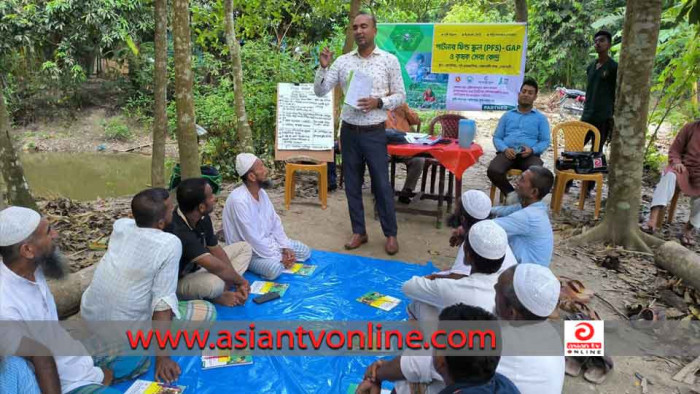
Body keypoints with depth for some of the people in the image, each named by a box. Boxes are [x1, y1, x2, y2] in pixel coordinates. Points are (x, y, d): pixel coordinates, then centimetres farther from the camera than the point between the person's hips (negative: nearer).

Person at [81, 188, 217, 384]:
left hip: (89, 315, 7)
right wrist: (162, 357, -19)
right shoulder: (169, 244, -23)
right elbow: (163, 302, -23)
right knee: (207, 311, 1)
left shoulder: (121, 225, -6)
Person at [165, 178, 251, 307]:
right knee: (214, 282, -40)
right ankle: (216, 296, -4)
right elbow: (216, 266, -37)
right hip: (179, 281, -9)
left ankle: (223, 289, -11)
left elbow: (216, 250, 0)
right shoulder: (178, 232, -35)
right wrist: (241, 281, -19)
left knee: (244, 248, 6)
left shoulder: (202, 218, -9)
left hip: (197, 268, 9)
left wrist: (237, 283, -8)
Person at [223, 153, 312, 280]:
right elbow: (253, 239, -27)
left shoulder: (261, 192, 0)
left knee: (305, 251, 4)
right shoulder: (239, 200, -28)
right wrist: (279, 258, -22)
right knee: (275, 268, -34)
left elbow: (275, 222, 6)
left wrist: (286, 247, -6)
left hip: (268, 241, 8)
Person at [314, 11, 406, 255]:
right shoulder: (343, 61, 4)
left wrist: (378, 102, -17)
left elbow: (400, 96, 0)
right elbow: (320, 92, 2)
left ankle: (391, 234, 19)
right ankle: (359, 232, 24)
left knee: (381, 184, 3)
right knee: (352, 184, 10)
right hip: (349, 132, 3)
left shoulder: (389, 60, -2)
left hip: (374, 133, -3)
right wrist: (323, 67, -13)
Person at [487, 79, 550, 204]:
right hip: (507, 152, 1)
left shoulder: (541, 118, 19)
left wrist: (532, 150, -12)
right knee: (493, 171, -33)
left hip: (530, 155, -1)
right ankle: (510, 192, -8)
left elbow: (545, 141, 10)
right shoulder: (507, 115, 22)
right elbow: (497, 138, 14)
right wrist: (505, 149, -8)